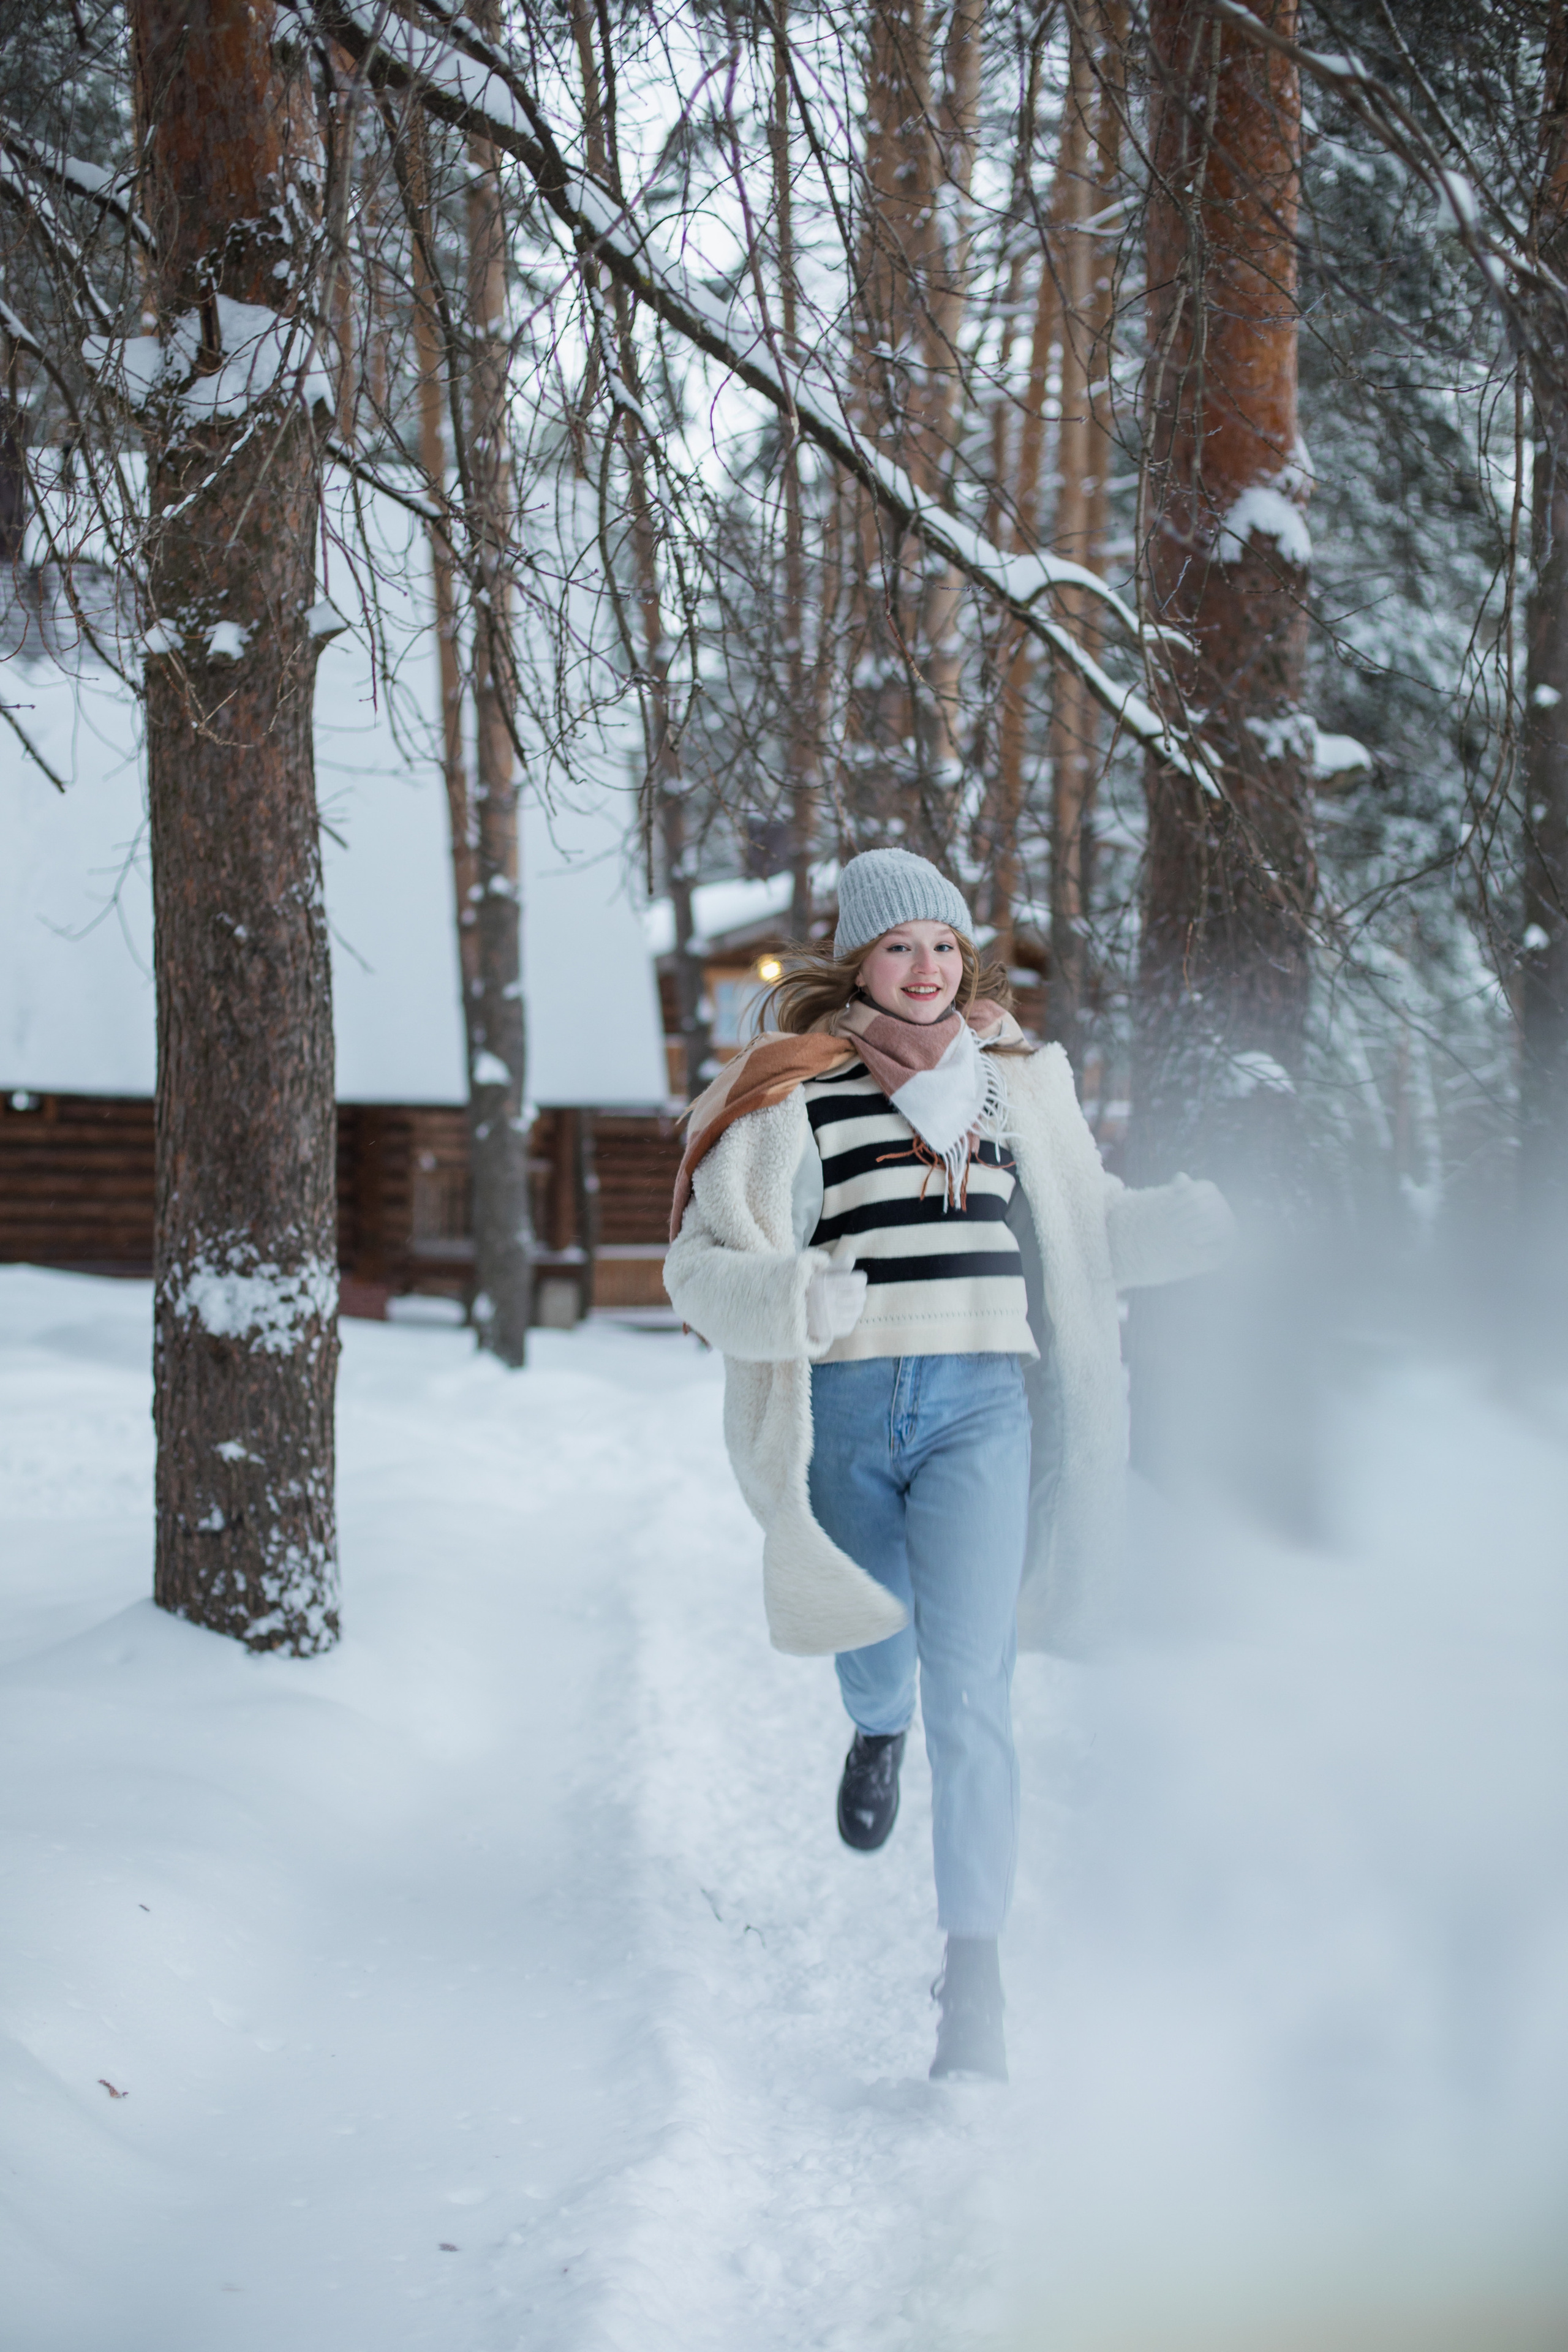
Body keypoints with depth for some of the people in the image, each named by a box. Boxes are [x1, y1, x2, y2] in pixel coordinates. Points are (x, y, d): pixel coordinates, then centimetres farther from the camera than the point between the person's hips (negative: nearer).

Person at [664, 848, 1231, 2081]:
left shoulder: (1016, 1078, 9)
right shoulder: (790, 1092, -2)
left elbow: (1088, 1227, 18)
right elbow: (702, 1264, -7)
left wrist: (1188, 1221, -2)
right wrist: (793, 1295, -28)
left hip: (980, 1405, 0)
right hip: (844, 1410, 0)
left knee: (970, 1692, -11)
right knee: (876, 1638, 22)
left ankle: (974, 1972, -9)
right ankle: (878, 1730, 61)